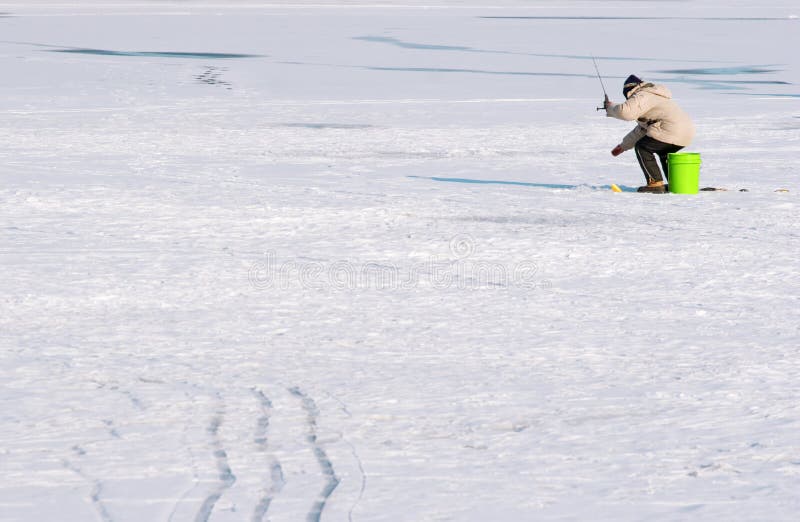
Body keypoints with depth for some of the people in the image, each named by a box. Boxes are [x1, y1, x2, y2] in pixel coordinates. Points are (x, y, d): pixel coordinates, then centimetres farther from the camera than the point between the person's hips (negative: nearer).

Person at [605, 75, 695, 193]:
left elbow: (626, 111, -21)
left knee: (642, 148, 0)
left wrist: (610, 107, 0)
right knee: (662, 151, 32)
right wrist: (623, 146, 35)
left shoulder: (642, 96, -2)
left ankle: (655, 183, -5)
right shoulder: (652, 97, 32)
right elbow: (642, 130, 36)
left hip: (673, 132, -10)